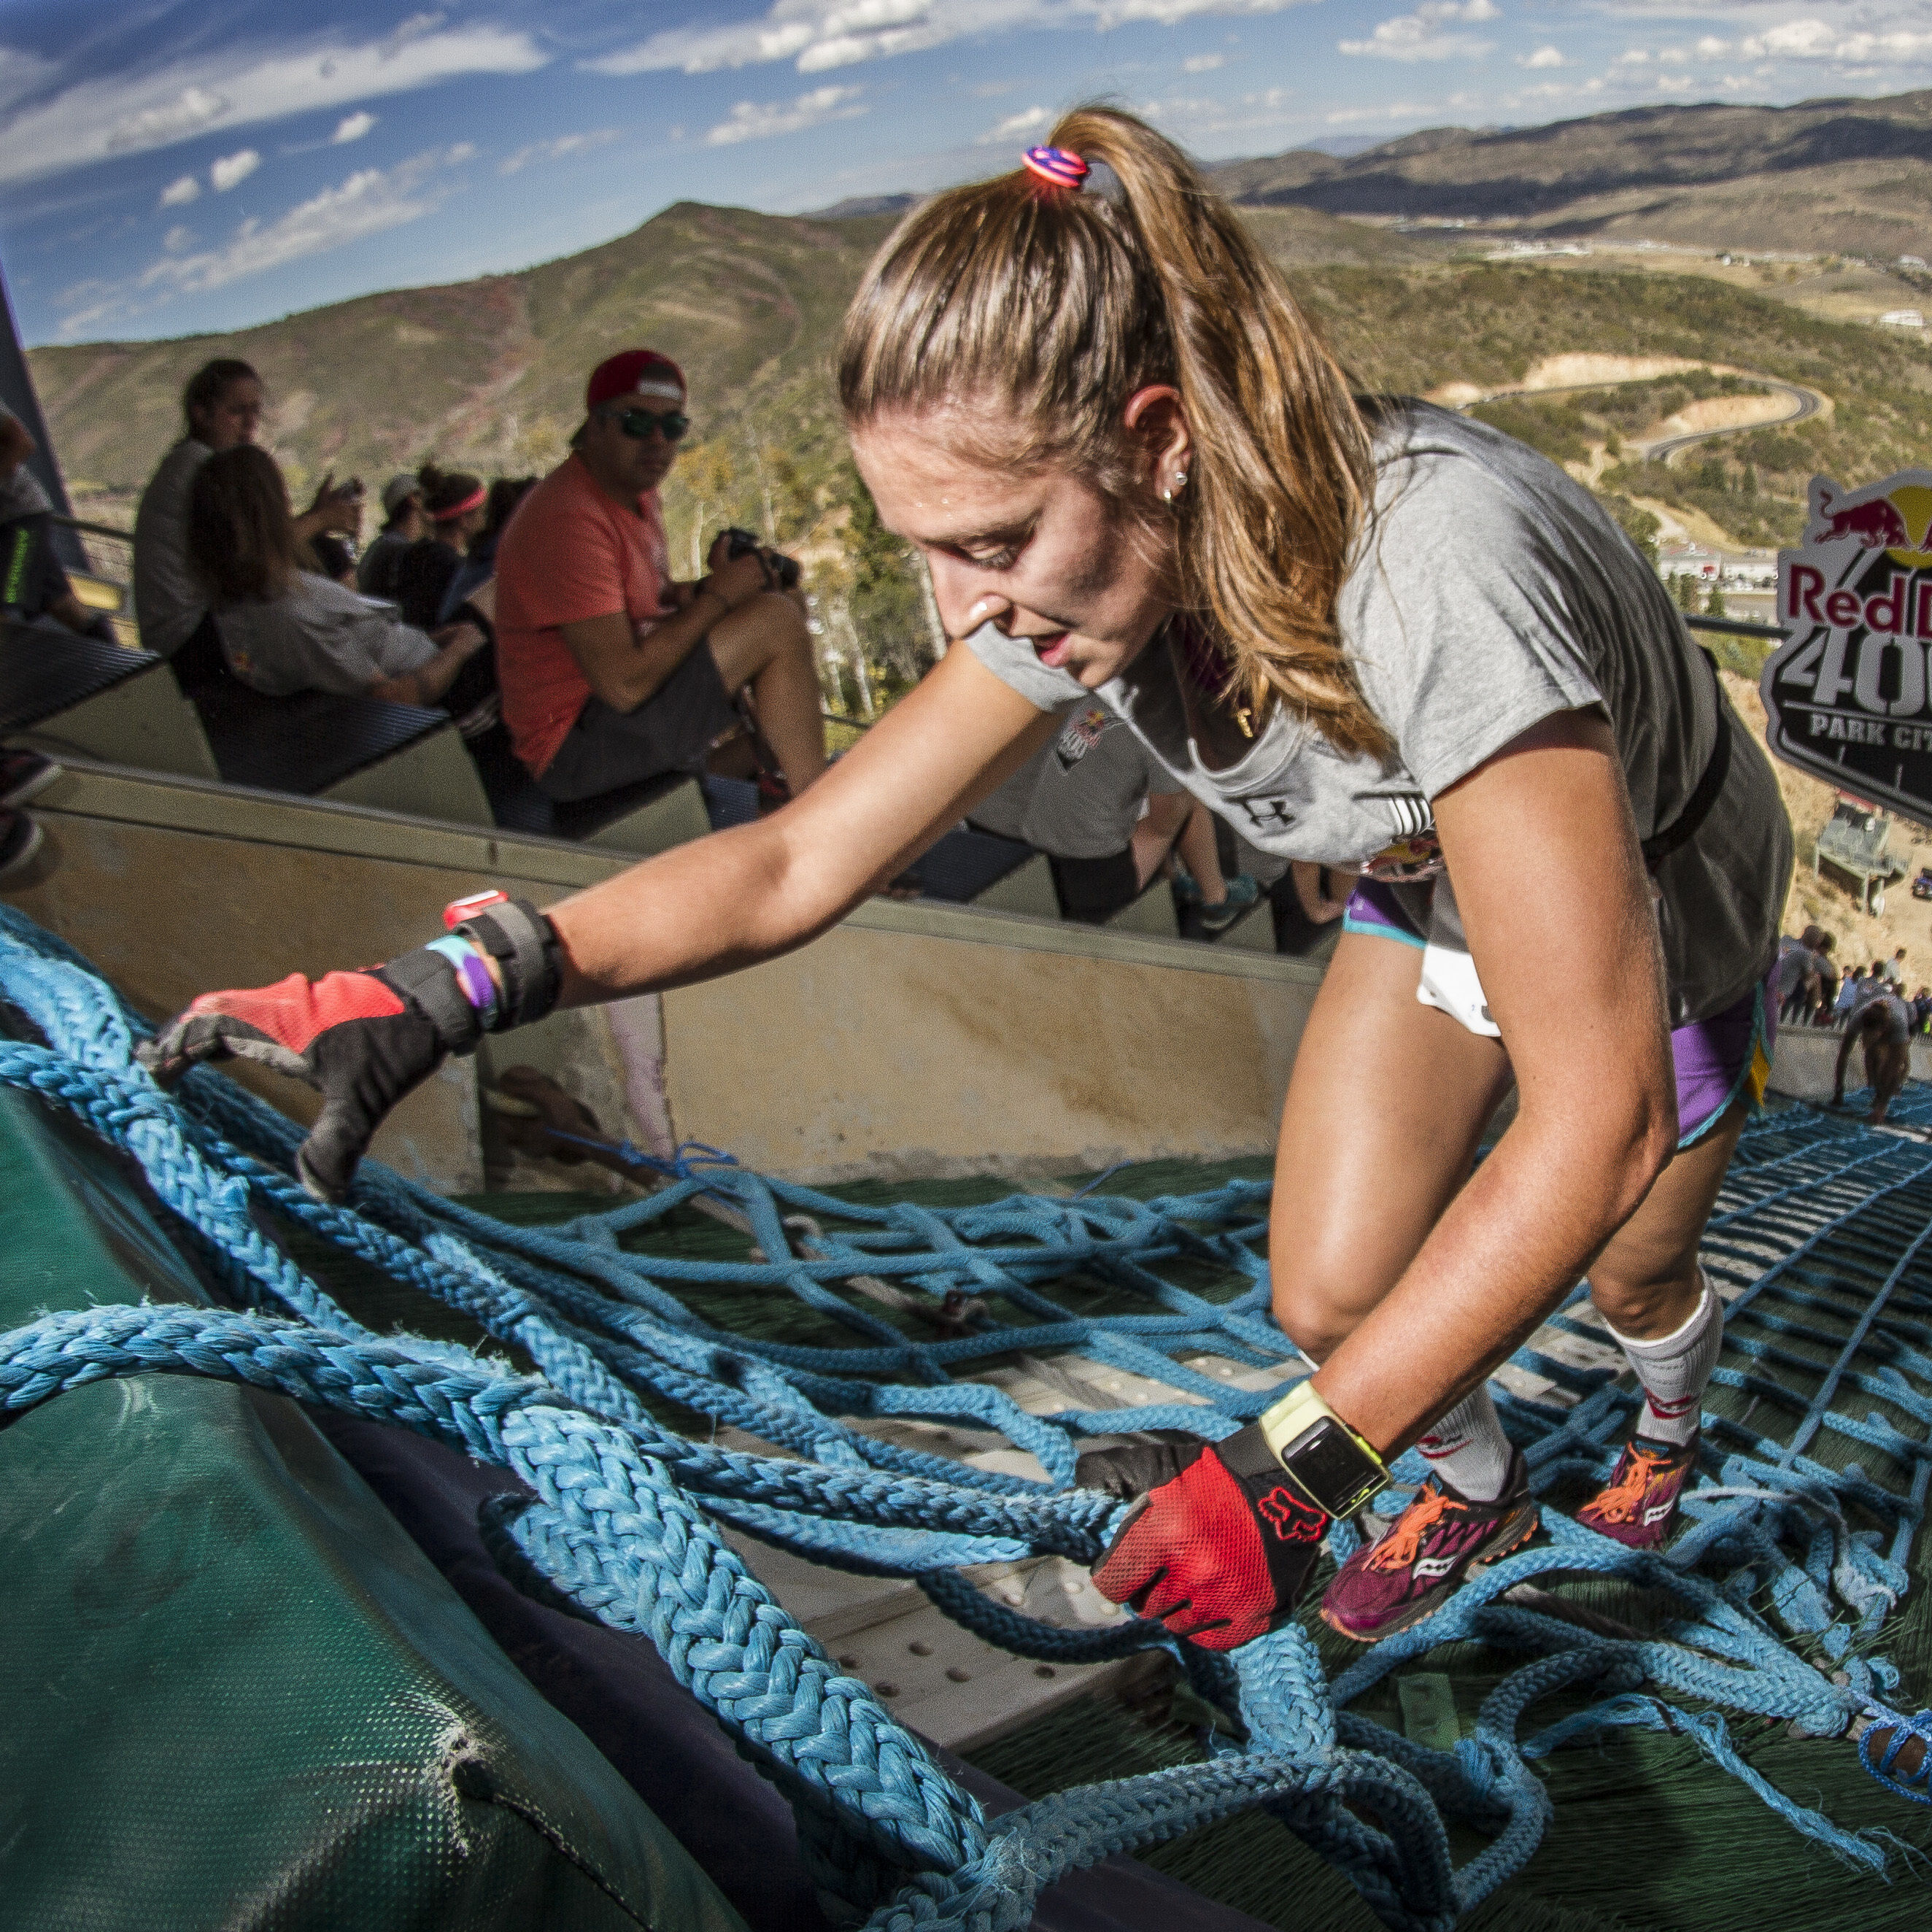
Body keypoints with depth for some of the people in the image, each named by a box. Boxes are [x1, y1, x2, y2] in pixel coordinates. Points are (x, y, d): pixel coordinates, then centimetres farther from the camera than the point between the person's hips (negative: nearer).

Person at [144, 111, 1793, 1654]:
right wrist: (435, 997, -31)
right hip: (1426, 888, 4)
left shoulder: (1433, 571, -45)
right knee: (1329, 1298, 3)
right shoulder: (1083, 573, -24)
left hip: (1658, 913, -4)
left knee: (1625, 1275, 19)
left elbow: (1594, 1121, -43)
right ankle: (1478, 1497, 38)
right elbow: (800, 860, -20)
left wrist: (1293, 1474, -45)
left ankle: (1672, 1419, 58)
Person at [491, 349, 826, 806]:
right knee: (776, 621, -19)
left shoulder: (637, 493, 9)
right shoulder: (571, 520, -24)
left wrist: (709, 585, -6)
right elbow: (624, 684, -29)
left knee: (787, 604, 13)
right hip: (575, 745, -11)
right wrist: (718, 595, -18)